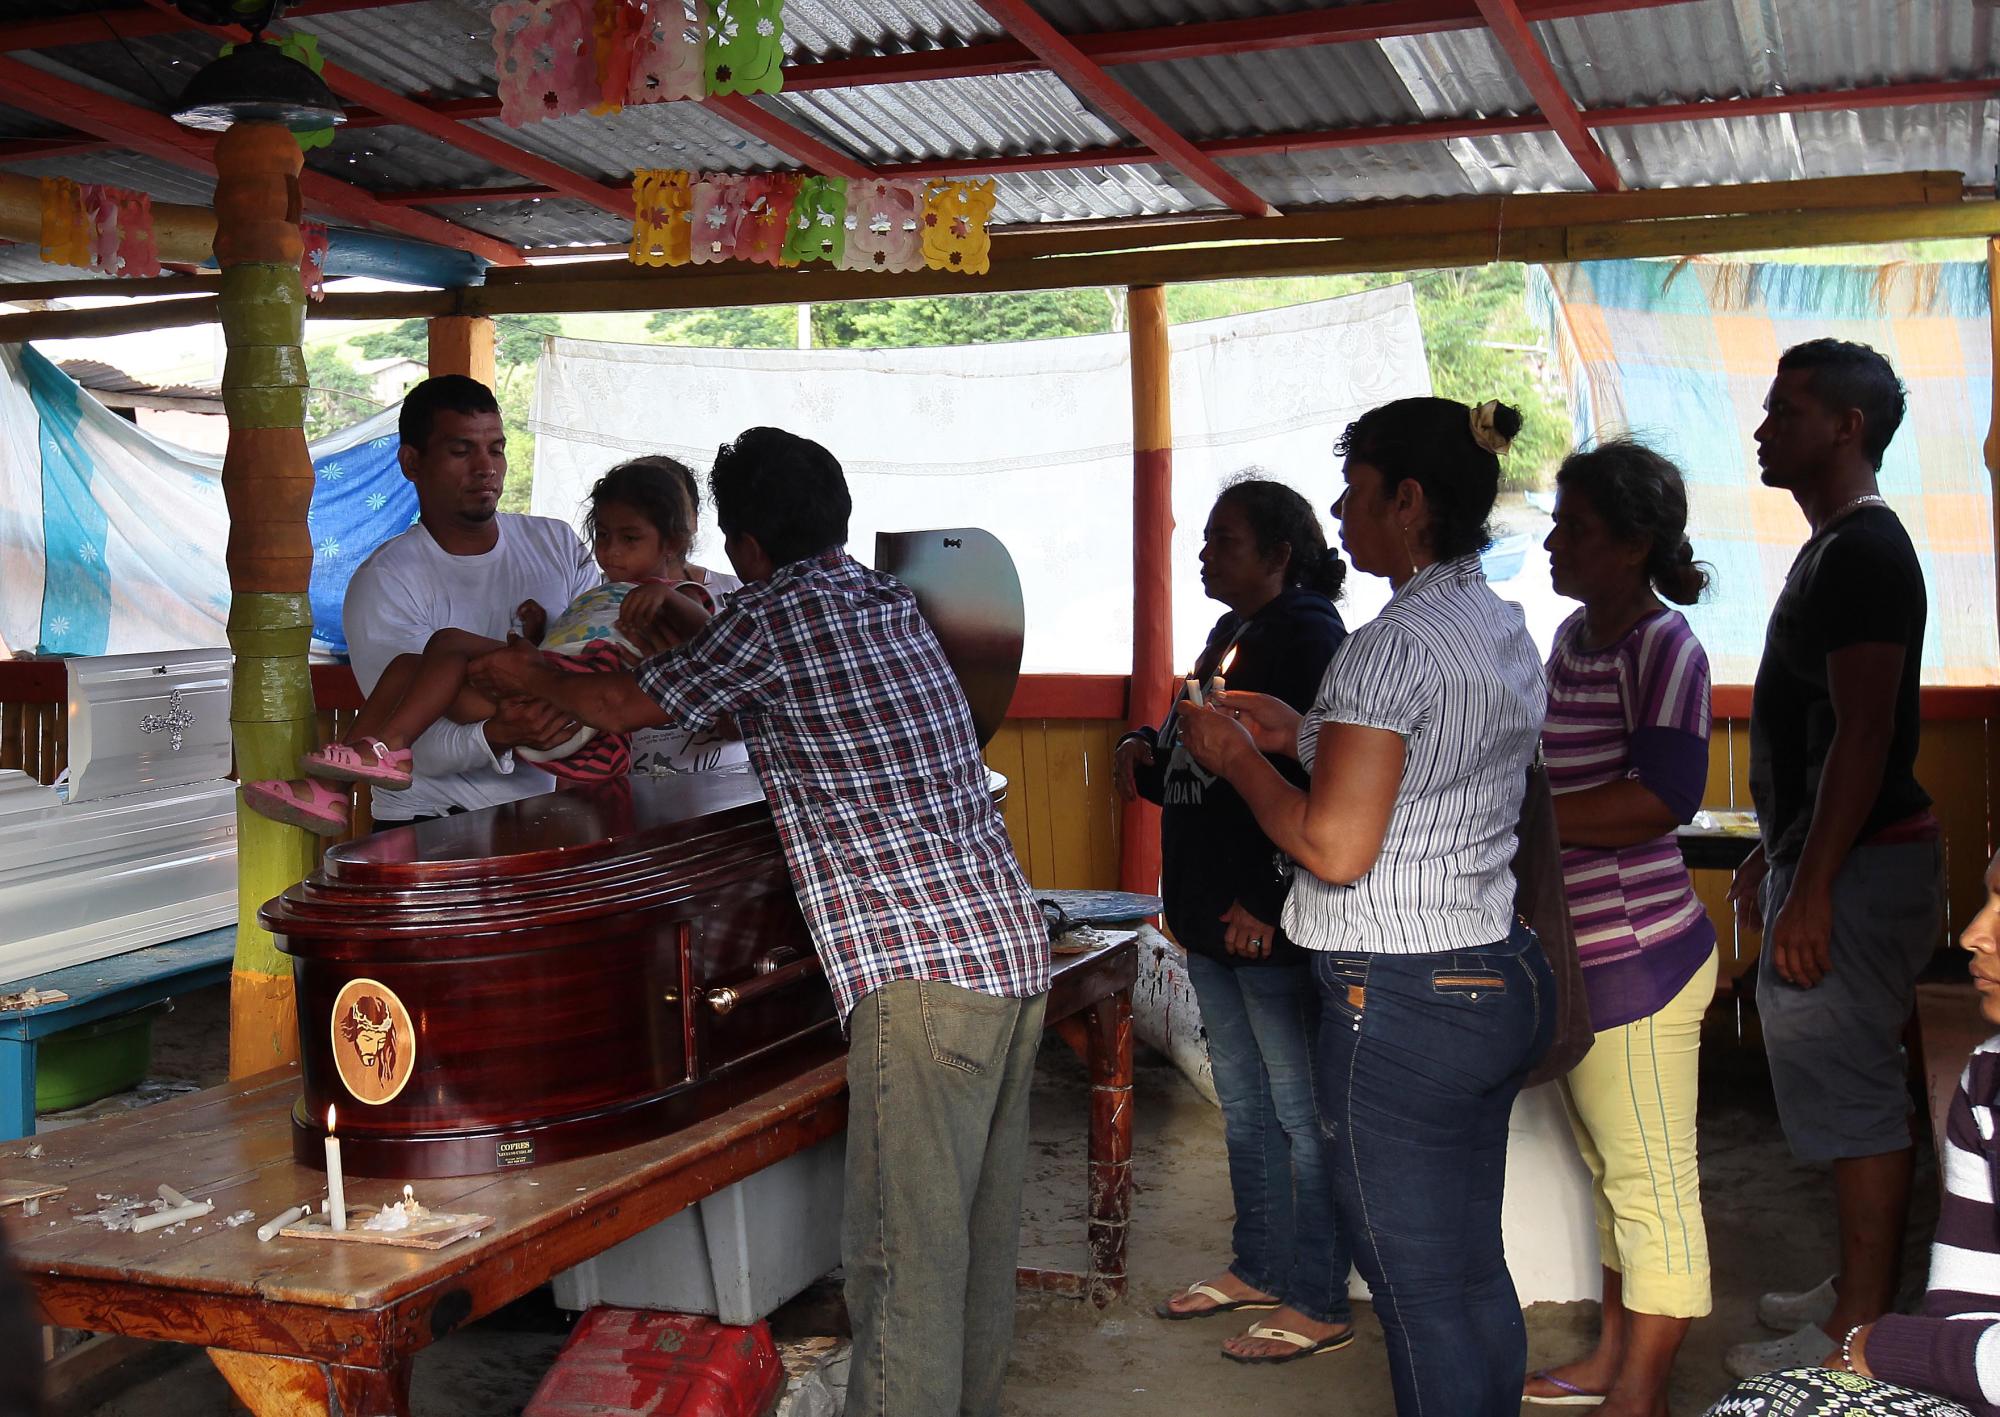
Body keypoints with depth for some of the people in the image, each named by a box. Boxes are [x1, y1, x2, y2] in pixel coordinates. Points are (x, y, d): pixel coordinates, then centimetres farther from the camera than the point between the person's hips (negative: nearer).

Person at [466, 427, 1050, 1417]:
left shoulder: (775, 612, -6)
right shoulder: (889, 600, 17)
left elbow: (626, 710, 6)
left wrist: (529, 677, 24)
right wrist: (668, 612, 46)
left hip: (924, 970, -9)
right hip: (1015, 946, 9)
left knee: (904, 1250, -5)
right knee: (980, 1229, 18)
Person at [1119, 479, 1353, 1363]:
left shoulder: (1305, 634, -14)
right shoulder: (1227, 637, 15)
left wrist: (1271, 900, -25)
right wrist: (1147, 751, 4)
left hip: (1274, 925, -10)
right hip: (1211, 920, 10)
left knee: (1301, 1113, 1)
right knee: (1242, 1104, 19)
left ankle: (1318, 1305, 11)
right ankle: (1257, 1267, 33)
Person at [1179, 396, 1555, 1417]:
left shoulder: (1392, 644, -18)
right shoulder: (1504, 628, 11)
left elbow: (1334, 847, -21)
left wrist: (1235, 756, -7)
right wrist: (1302, 735, 17)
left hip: (1402, 1003, -9)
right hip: (1502, 981, 10)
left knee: (1420, 1293, 2)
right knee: (1475, 1272, 19)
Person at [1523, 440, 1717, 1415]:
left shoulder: (1664, 646, -14)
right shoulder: (1574, 637, 12)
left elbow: (1661, 798, -24)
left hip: (1638, 956, -9)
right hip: (1579, 954, 9)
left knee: (1652, 1184, 1)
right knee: (1613, 1170, 20)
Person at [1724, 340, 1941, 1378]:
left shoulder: (1865, 552, -16)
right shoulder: (1835, 548, 17)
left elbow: (1865, 733, -22)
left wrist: (1810, 890, -23)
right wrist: (1772, 855, 24)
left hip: (1858, 866, -10)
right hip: (1823, 859, 10)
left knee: (1854, 1096, -4)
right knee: (1854, 1090, 16)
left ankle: (1859, 1330, 4)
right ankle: (1858, 1289, 27)